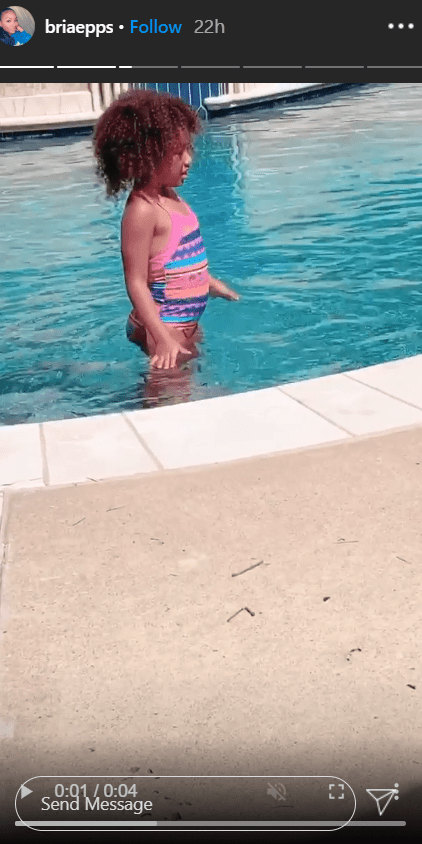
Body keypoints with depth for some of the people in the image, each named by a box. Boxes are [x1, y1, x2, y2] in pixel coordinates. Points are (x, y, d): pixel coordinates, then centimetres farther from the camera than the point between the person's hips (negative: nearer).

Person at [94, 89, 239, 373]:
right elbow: (136, 282, -25)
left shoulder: (169, 196, 6)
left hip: (185, 322, 10)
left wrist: (211, 283, 35)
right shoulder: (142, 209, -23)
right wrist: (163, 340, -29)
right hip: (164, 325, -10)